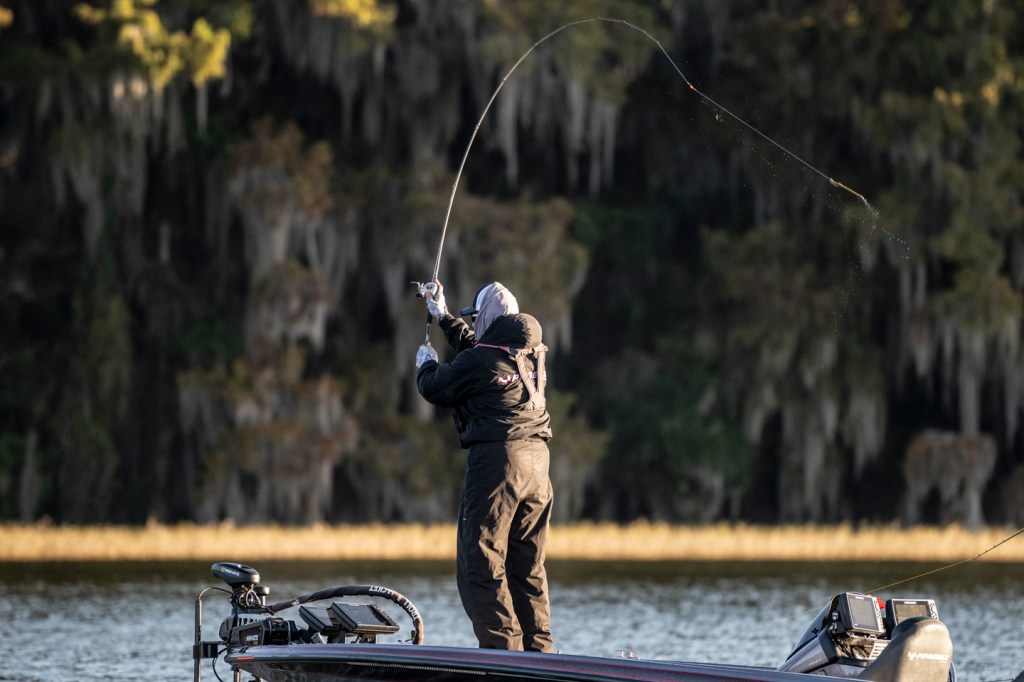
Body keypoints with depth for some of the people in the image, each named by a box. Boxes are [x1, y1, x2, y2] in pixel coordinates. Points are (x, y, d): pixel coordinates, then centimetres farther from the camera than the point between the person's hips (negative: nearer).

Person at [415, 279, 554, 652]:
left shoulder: (478, 361, -10)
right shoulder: (532, 354, 13)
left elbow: (434, 388, 6)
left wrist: (426, 363, 29)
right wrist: (444, 317, 46)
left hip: (496, 458, -8)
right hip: (536, 463, 8)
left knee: (480, 565, -5)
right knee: (528, 566, 13)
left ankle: (502, 646, -14)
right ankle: (537, 649, 12)